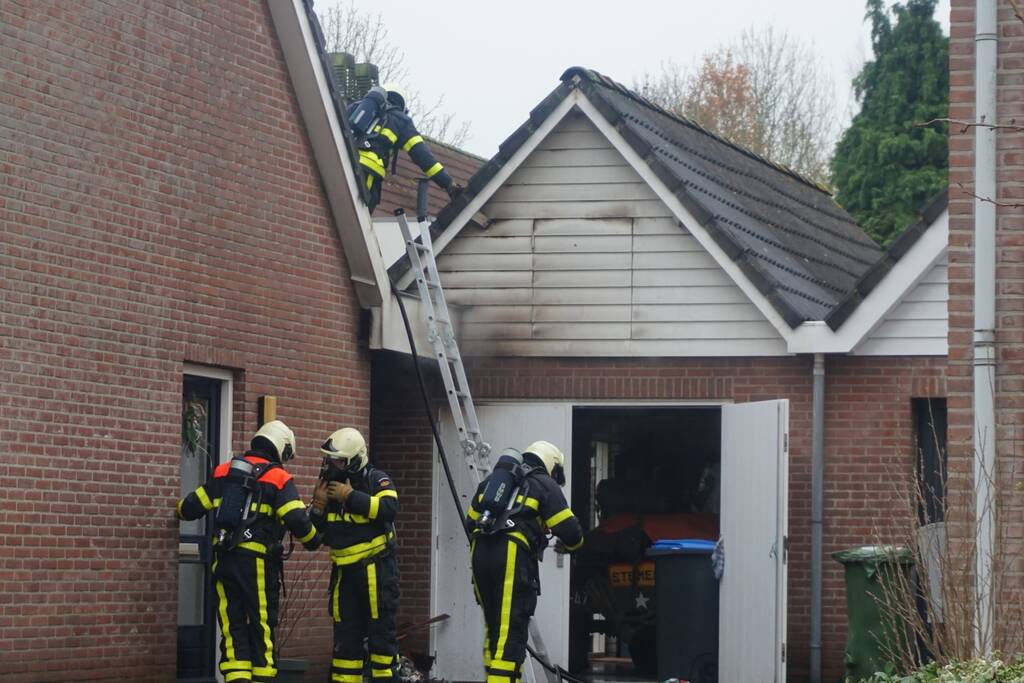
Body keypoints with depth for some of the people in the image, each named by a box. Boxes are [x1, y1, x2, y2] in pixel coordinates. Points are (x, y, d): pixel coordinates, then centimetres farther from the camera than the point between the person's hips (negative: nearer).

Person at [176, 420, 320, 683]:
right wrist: (312, 541, 7)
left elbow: (191, 507, 13)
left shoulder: (224, 472, 10)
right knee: (262, 626, 4)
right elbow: (297, 521, -13)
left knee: (232, 626, 7)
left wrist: (182, 510, 36)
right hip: (257, 562, -4)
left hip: (223, 560, 4)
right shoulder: (279, 479, -4)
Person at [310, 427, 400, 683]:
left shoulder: (376, 480, -6)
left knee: (381, 629, -3)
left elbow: (389, 508, -27)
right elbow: (313, 528, 12)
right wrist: (318, 504, -8)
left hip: (375, 568, -6)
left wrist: (350, 497, -24)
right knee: (346, 633, 8)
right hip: (344, 570, 6)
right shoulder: (329, 484, 9)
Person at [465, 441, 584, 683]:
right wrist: (568, 545, 24)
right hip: (513, 556, -6)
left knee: (494, 625, 17)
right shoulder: (545, 485, 7)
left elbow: (472, 521, 29)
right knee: (512, 629, -8)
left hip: (480, 554, 6)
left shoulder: (492, 481, 26)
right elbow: (570, 531, 2)